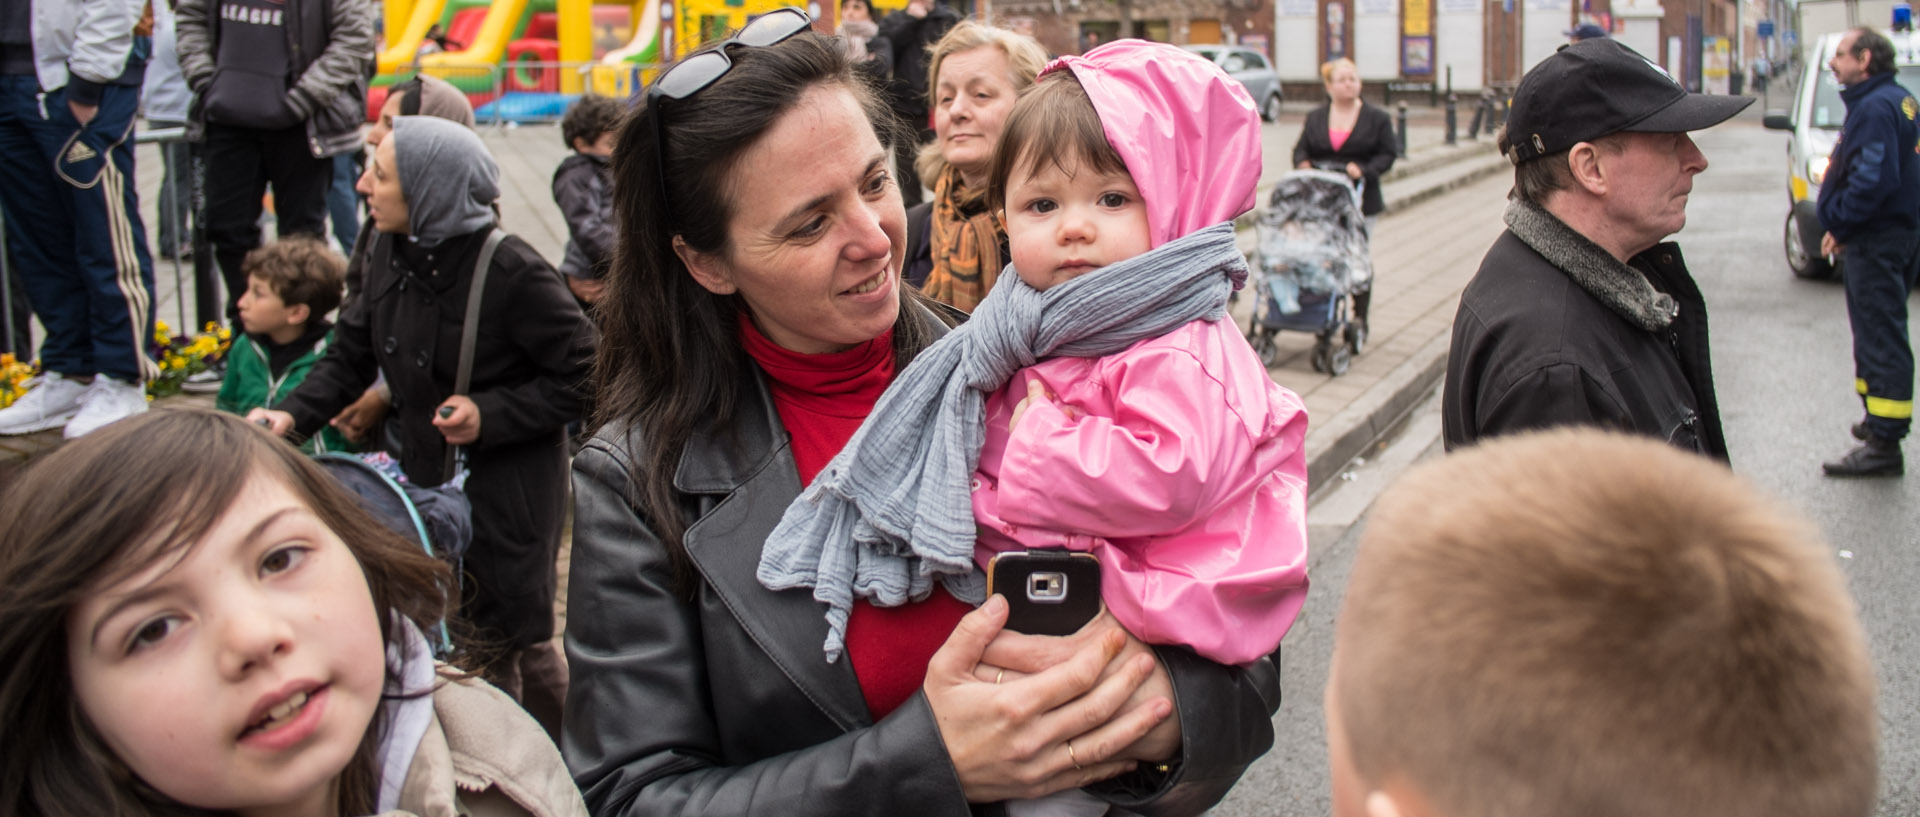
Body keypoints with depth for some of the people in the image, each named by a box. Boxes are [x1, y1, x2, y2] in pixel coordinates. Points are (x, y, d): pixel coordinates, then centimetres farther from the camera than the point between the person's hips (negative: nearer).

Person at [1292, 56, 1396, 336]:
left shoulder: (1377, 118, 4)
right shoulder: (1315, 117, 14)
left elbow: (1388, 154, 1)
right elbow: (1301, 149, 16)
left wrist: (1364, 170, -15)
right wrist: (1303, 164, -7)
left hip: (1360, 200, -2)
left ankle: (1360, 320, 11)